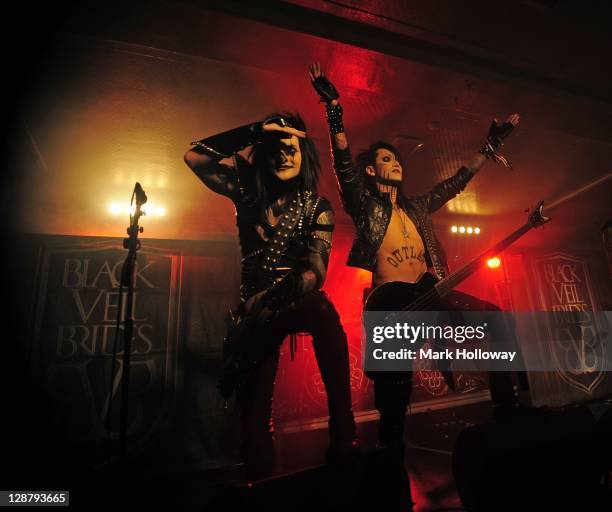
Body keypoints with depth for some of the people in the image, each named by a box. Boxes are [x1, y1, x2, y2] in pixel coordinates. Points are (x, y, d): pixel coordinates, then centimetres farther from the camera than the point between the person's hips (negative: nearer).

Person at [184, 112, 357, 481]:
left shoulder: (317, 207, -3)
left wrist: (269, 299, -34)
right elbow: (195, 157, -6)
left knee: (324, 315, -35)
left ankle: (343, 447, -23)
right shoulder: (249, 192, 3)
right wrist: (254, 131, -11)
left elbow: (315, 271, -16)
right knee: (253, 403, 0)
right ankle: (262, 482, 24)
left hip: (302, 300, -2)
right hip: (256, 308, 2)